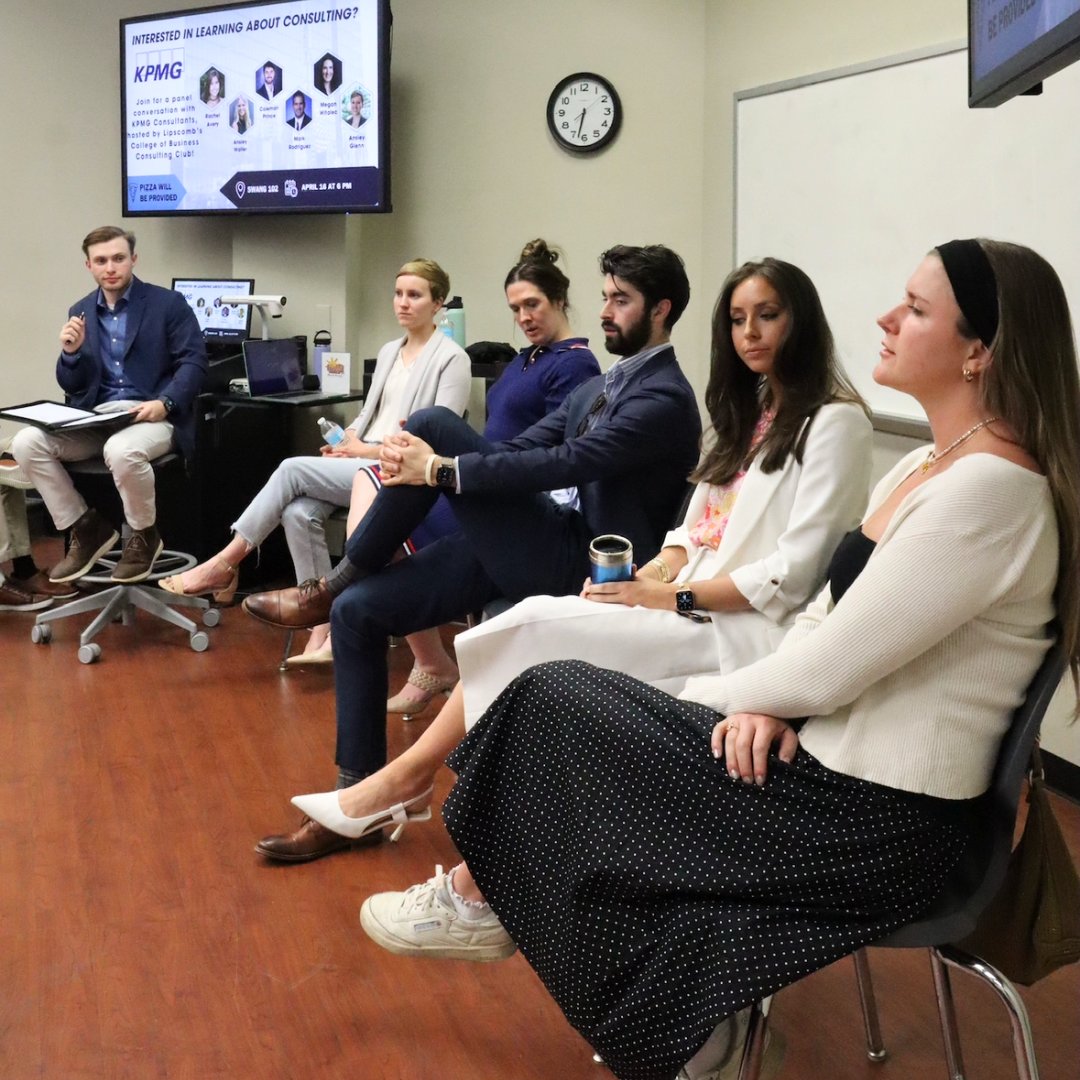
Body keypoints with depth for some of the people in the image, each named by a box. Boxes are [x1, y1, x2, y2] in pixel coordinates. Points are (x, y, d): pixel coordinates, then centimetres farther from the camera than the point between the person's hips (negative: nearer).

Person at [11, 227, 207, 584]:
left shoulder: (169, 303, 1)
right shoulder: (80, 311, 14)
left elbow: (193, 362, -6)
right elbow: (72, 387, 14)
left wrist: (164, 403, -23)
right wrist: (71, 352, -9)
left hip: (152, 416, -5)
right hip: (94, 417, 5)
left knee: (122, 451, -39)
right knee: (26, 443, -19)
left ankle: (143, 537, -9)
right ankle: (86, 528, -2)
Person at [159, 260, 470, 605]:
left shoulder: (452, 358, -5)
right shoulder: (388, 351, 20)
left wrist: (370, 450, -12)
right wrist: (345, 440, 0)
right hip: (362, 463, 7)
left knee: (293, 469, -21)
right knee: (298, 513, -23)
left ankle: (226, 562, -10)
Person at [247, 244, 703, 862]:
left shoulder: (665, 399, -11)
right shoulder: (598, 388, 18)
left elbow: (563, 463, -23)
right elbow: (520, 449, 12)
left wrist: (440, 469, -22)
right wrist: (419, 466, -5)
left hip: (577, 567, -9)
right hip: (524, 552, 9)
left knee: (434, 426, -20)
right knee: (357, 611, -4)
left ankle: (333, 585, -3)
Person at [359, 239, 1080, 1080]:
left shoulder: (990, 490, -22)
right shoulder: (931, 466, 8)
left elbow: (830, 668, -21)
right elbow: (827, 617, 12)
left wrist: (713, 697, -5)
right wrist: (767, 705, -7)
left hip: (873, 819, -9)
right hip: (829, 757, 9)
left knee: (553, 706, -1)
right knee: (567, 696, 3)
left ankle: (484, 902, 23)